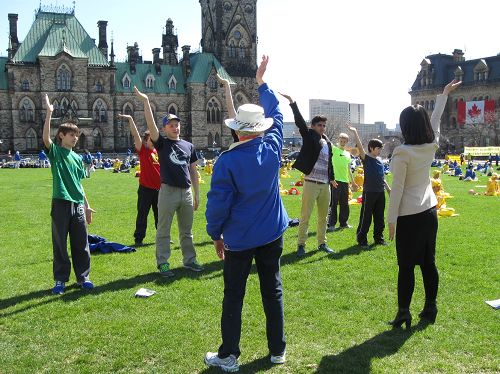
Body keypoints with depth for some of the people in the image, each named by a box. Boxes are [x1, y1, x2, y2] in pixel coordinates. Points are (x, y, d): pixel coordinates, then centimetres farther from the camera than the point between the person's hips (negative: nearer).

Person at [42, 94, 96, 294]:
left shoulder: (77, 158, 13)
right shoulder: (55, 152, -1)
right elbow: (45, 137, -22)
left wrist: (87, 205, 17)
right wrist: (49, 113, -28)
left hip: (78, 204, 5)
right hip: (61, 203, -4)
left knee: (81, 244, 9)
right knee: (60, 244, 4)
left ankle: (83, 277, 20)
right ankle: (60, 279, 16)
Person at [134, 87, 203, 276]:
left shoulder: (189, 146, 12)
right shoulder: (162, 143, 1)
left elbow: (193, 171, 14)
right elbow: (151, 125, -14)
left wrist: (197, 194, 11)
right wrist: (145, 102, -23)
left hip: (186, 192, 4)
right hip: (168, 191, -4)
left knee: (186, 231, 14)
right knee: (163, 231, 2)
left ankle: (189, 259, 25)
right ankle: (163, 263, 11)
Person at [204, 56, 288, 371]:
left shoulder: (227, 161, -16)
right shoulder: (272, 147, -5)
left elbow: (218, 203, -13)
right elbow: (275, 113, 12)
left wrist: (216, 233, 3)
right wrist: (262, 82, 23)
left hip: (239, 238, -3)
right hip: (272, 233, 4)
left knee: (234, 296, 8)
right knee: (273, 290, 14)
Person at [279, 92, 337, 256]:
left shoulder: (328, 142, 13)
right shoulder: (309, 137, -2)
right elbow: (299, 121, -15)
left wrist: (332, 178, 25)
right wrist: (292, 102, -24)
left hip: (325, 184, 6)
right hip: (311, 183, -6)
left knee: (323, 216, 13)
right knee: (305, 216, -1)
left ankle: (322, 243, 23)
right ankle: (301, 245, 6)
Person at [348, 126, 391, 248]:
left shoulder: (380, 160, 12)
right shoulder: (366, 158, -6)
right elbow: (360, 147, -23)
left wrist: (388, 188, 21)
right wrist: (355, 132, -31)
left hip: (380, 192, 6)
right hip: (369, 192, -6)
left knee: (379, 217, 13)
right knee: (365, 217, -2)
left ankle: (378, 238, 24)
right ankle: (361, 239, 6)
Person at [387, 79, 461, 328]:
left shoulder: (402, 153, -16)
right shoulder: (432, 146, 0)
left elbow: (397, 189, -15)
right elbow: (436, 119, 18)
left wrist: (391, 220, -8)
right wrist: (445, 94, 33)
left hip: (409, 216, -6)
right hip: (430, 211, 6)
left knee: (406, 266, 0)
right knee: (428, 263, 14)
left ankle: (403, 314, 5)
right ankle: (430, 308, 24)